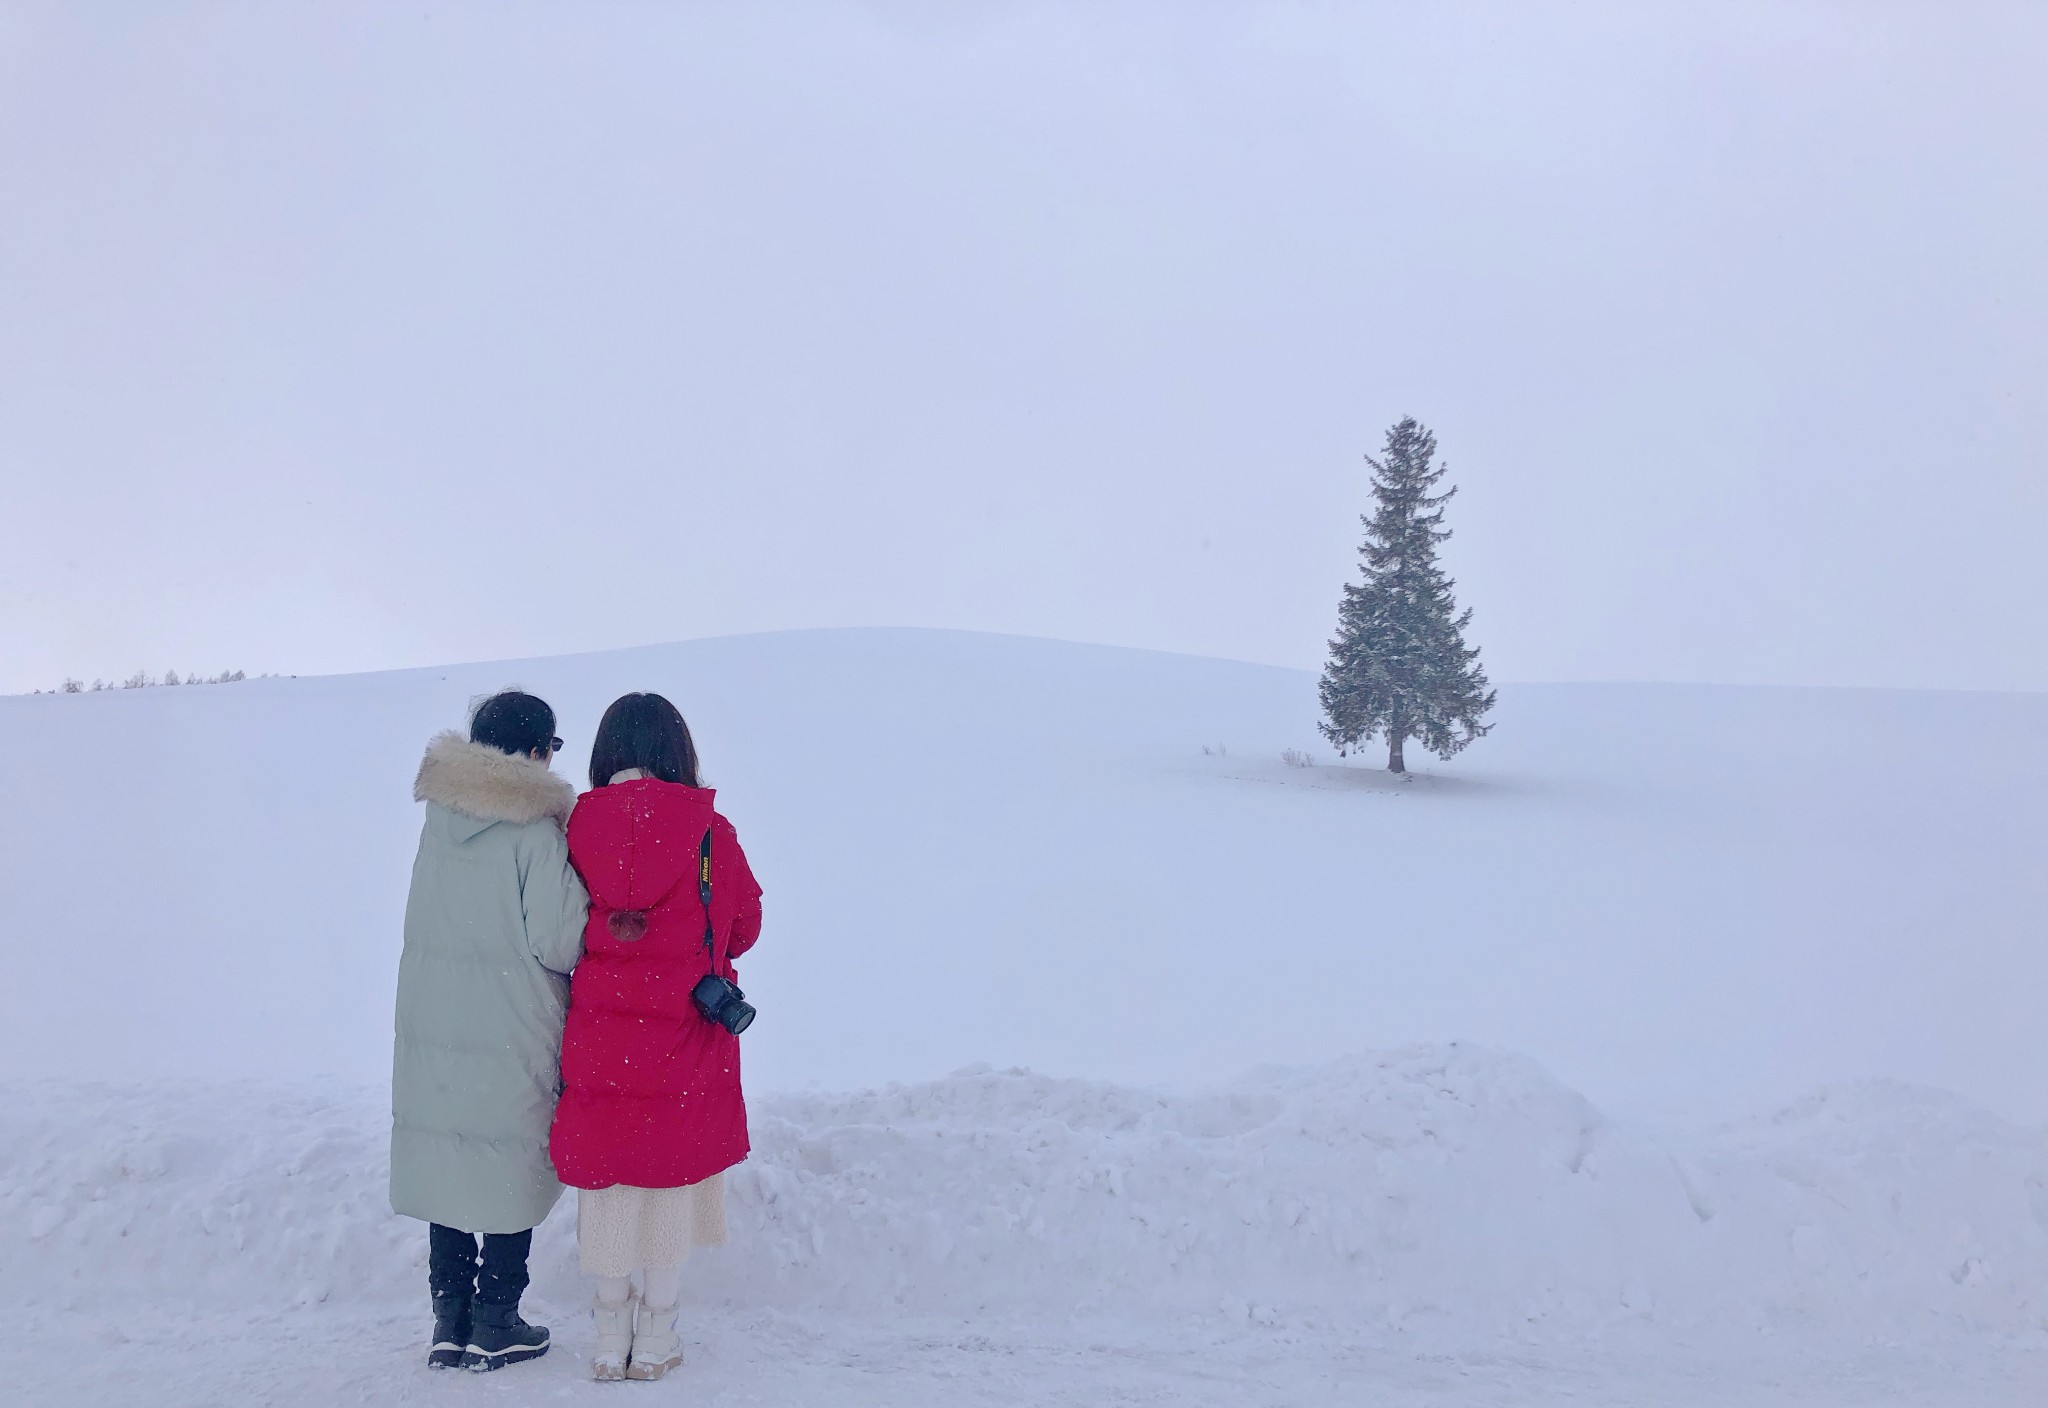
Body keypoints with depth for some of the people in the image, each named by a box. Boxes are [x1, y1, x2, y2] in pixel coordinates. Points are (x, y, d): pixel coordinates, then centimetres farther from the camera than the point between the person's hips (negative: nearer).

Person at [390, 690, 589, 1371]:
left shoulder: (438, 817, 3)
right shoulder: (536, 832, -15)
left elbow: (433, 922, 12)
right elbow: (560, 944, -15)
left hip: (431, 1027, 5)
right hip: (512, 1037, -5)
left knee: (446, 1165, 13)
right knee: (513, 1170, 7)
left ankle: (450, 1322, 20)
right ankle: (494, 1326, 14)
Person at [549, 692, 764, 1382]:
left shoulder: (575, 828, -8)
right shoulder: (709, 832, -11)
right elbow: (743, 924, 2)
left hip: (598, 1039, 1)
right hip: (685, 1041, -1)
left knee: (606, 1185, 14)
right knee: (675, 1180, 13)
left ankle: (610, 1344, 24)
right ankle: (655, 1342, 21)